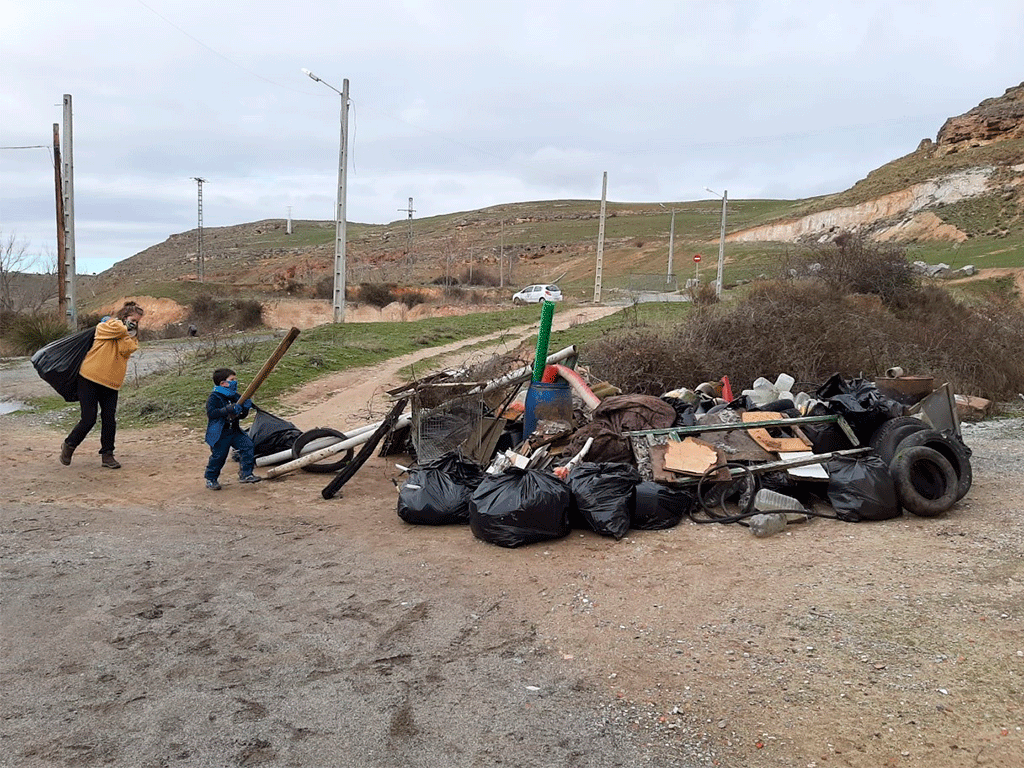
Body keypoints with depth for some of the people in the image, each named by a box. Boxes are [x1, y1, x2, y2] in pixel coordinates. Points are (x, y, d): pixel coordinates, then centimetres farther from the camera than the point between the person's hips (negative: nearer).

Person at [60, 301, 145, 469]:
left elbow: (126, 350, -7)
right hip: (90, 379, -5)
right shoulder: (106, 326, 0)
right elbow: (117, 330, -23)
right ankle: (69, 446, 20)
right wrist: (125, 327, -2)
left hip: (111, 383, 5)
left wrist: (127, 333, -7)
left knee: (110, 420, -1)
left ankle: (107, 455, 10)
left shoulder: (131, 337, 14)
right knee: (89, 419, -4)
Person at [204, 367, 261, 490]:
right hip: (219, 434, -6)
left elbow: (241, 416, 15)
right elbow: (211, 413, -26)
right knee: (218, 456, -1)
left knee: (248, 445, -8)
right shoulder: (214, 397, -12)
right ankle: (211, 479, 21)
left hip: (234, 431, 6)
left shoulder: (235, 397, 9)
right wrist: (227, 410, -34)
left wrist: (245, 408, -7)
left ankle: (246, 474, 0)